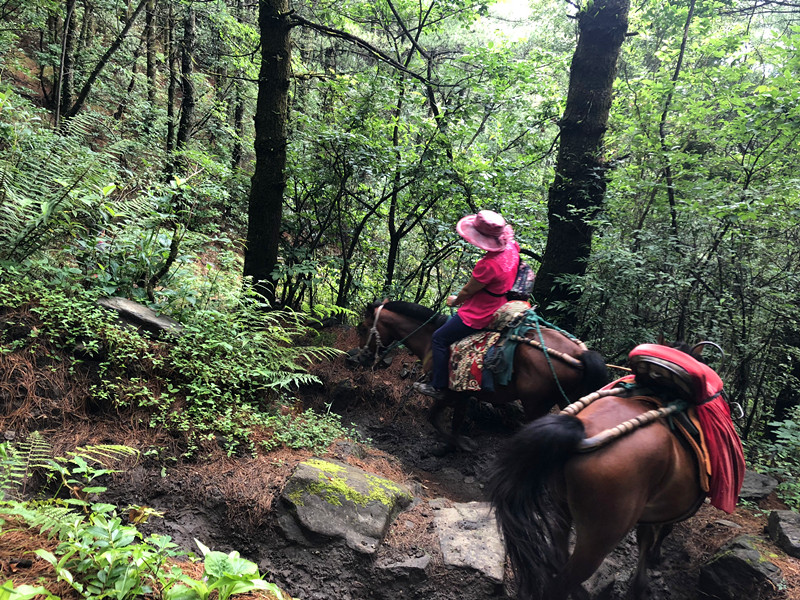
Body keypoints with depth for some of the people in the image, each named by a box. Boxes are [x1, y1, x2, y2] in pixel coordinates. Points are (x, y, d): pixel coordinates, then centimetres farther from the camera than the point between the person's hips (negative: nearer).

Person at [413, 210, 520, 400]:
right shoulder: (512, 248, -9)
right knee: (452, 321, 31)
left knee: (439, 338, 6)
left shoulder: (487, 265, -34)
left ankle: (438, 386, 15)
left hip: (479, 315, -10)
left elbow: (468, 291, -18)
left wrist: (455, 301, 3)